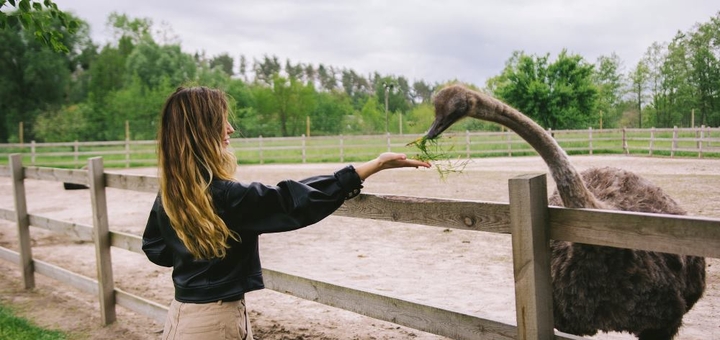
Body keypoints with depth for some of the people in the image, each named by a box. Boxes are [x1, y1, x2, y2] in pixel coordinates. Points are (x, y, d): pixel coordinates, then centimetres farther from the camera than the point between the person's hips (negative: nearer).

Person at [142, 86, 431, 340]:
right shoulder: (227, 195, -24)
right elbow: (298, 199, -23)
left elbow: (154, 248, 14)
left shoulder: (168, 193, -1)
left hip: (180, 315, 8)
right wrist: (377, 164, -20)